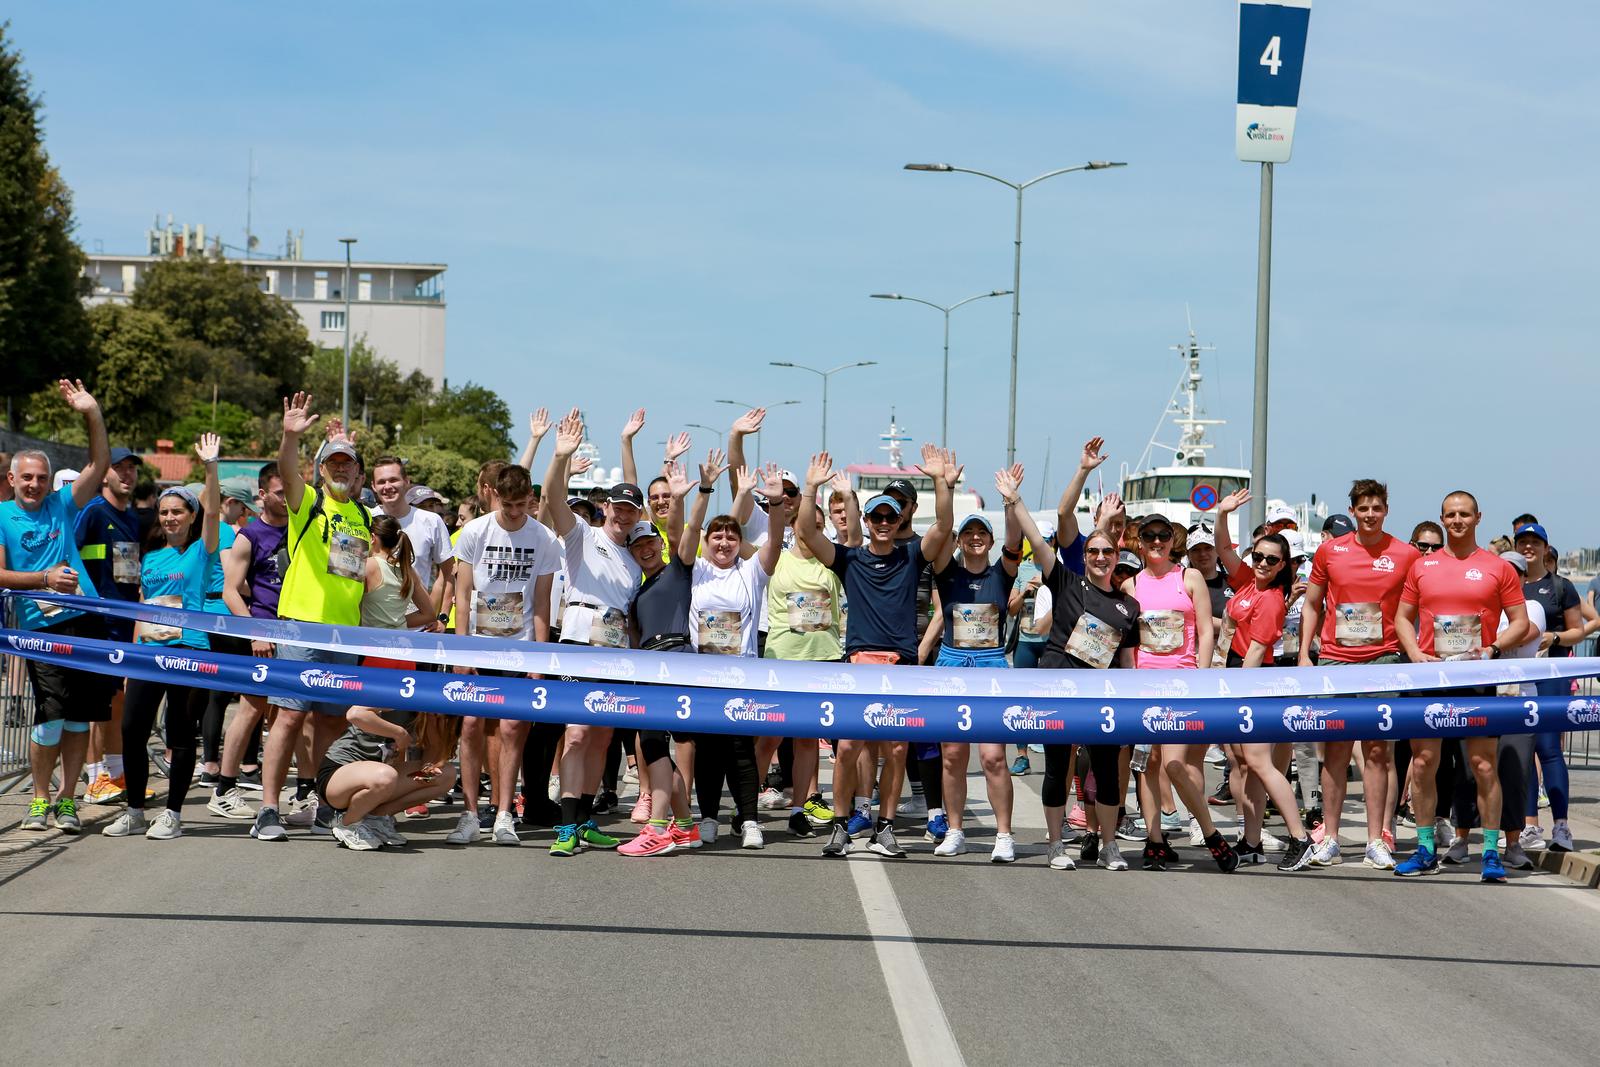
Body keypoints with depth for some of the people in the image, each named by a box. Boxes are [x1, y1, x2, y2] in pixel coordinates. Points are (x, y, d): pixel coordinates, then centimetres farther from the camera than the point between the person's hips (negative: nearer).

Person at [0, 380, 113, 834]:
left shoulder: (62, 505, 11)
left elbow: (99, 465, 9)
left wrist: (92, 415, -1)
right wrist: (45, 579, -14)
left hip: (86, 621, 3)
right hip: (41, 628, -3)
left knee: (80, 717, 4)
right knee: (51, 715, -10)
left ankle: (66, 798, 13)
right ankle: (39, 799, 6)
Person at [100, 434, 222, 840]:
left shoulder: (201, 550, 3)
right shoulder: (150, 556, 17)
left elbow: (213, 511, -12)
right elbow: (142, 605, 20)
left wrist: (210, 466, -19)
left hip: (188, 650, -5)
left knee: (181, 735, 0)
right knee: (132, 729, 0)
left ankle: (172, 814, 7)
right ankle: (134, 812, 11)